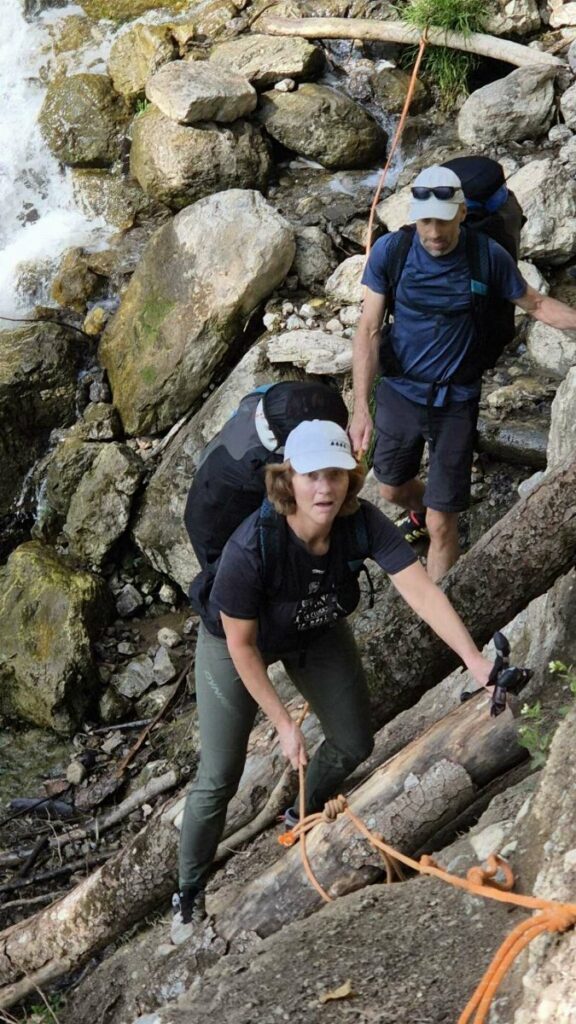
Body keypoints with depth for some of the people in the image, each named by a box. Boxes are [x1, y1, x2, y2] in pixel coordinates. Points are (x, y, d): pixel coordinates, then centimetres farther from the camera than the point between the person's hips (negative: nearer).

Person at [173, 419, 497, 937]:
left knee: (354, 744, 13)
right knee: (219, 778, 1)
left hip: (319, 634, 4)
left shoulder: (362, 522, -31)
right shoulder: (250, 549, -41)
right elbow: (241, 645, -28)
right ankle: (190, 889, 26)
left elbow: (422, 590, -36)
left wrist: (476, 661, -47)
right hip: (236, 644, -4)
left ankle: (305, 814, 46)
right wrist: (284, 723, -23)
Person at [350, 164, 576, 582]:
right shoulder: (390, 251, -14)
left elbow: (536, 304, 1)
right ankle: (421, 507, 60)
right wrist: (361, 407, -15)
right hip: (399, 392, 2)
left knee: (441, 525, -2)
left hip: (455, 401, -2)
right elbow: (369, 330, -10)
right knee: (393, 488, 24)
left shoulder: (489, 256, -15)